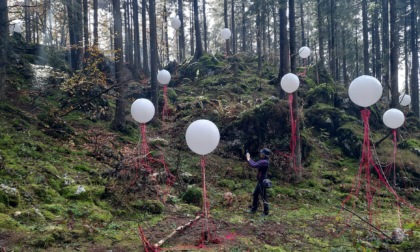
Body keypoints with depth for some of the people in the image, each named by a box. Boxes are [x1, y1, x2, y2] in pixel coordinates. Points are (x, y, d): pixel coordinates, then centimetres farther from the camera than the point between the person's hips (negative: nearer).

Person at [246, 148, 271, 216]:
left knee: (264, 197, 1)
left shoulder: (264, 162, -25)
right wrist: (250, 158, 4)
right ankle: (253, 209, 31)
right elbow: (256, 163, 14)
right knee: (255, 194, 19)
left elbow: (254, 165, -30)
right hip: (260, 181, 10)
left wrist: (248, 159, -16)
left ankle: (266, 212, 12)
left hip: (263, 181, -10)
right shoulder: (263, 160, 6)